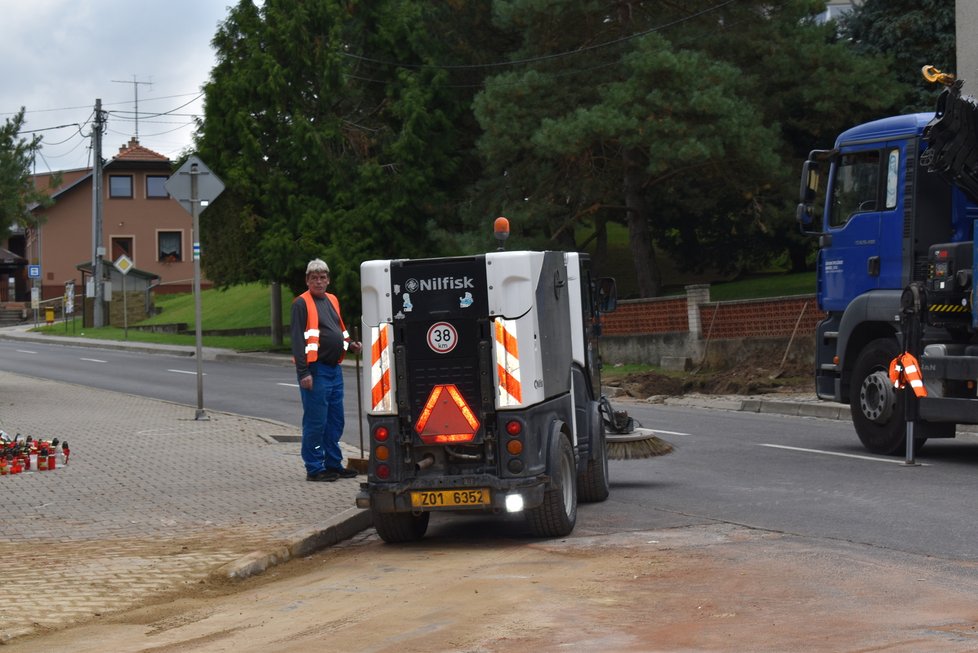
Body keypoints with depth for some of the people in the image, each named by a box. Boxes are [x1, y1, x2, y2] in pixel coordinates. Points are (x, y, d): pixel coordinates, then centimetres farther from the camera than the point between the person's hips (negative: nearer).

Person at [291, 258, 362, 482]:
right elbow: (298, 340, -13)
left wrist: (350, 345, 8)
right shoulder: (302, 304, -8)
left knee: (335, 421, 13)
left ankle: (334, 464, 23)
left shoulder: (332, 301, 16)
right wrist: (303, 372, -20)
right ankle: (314, 469, 2)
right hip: (315, 370, -8)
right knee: (315, 422, -4)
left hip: (334, 369, 8)